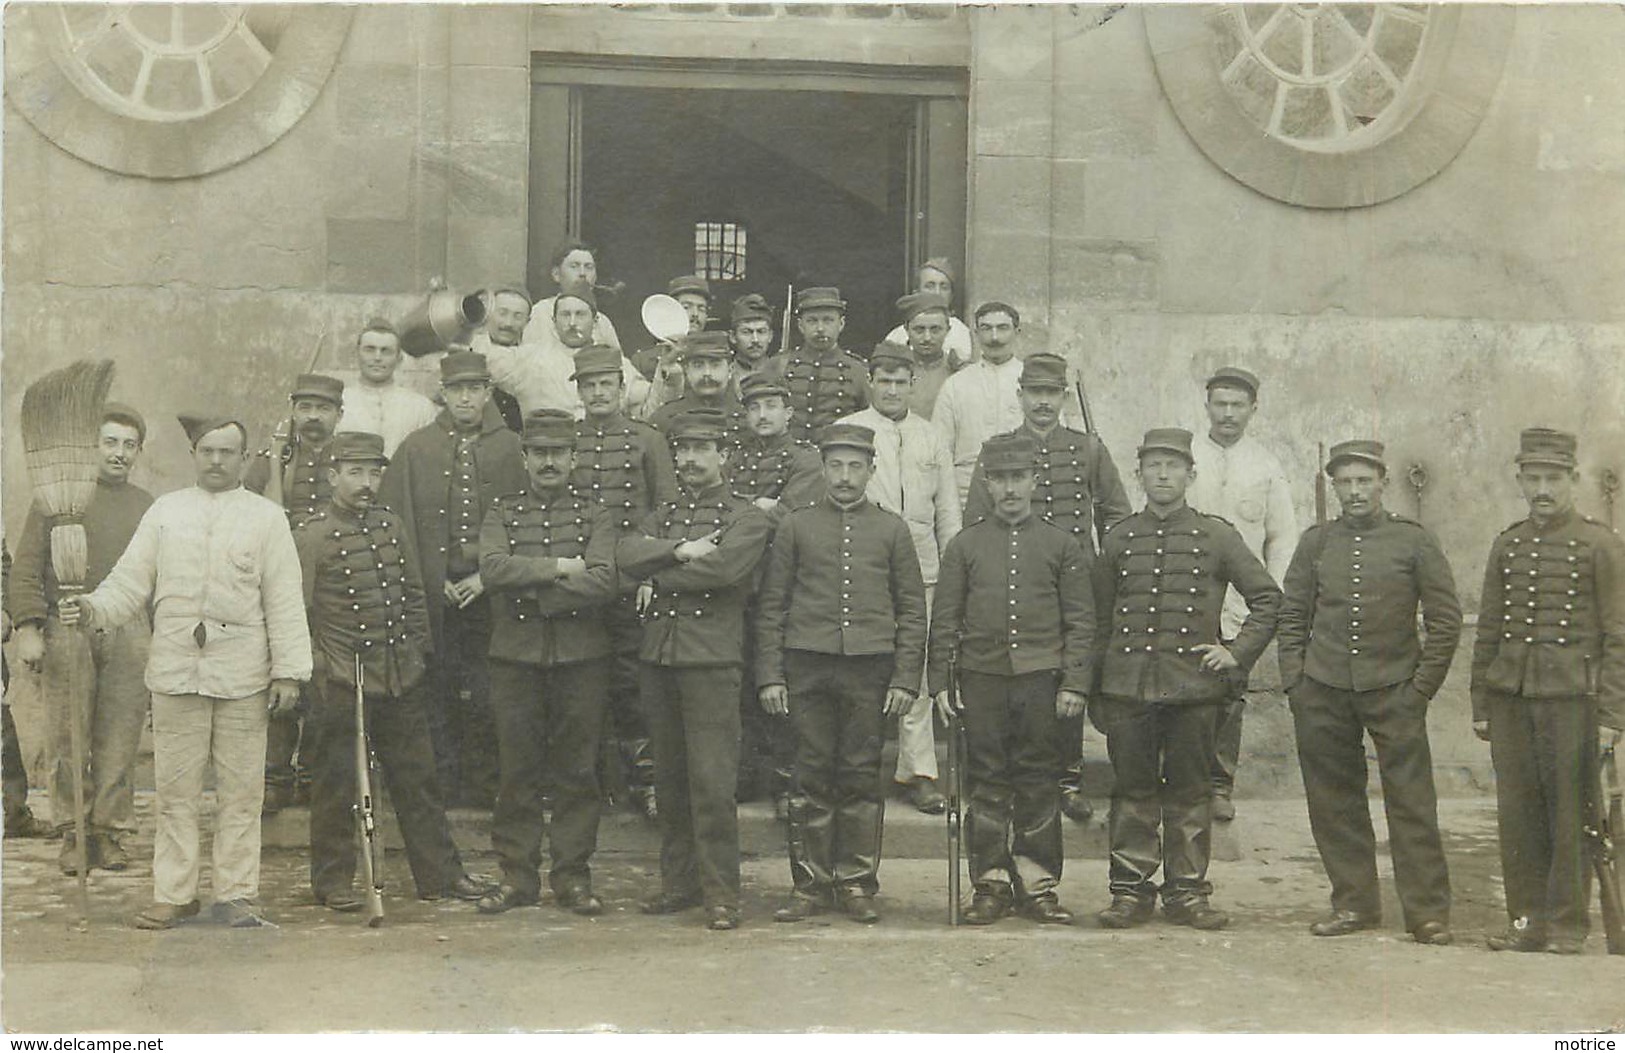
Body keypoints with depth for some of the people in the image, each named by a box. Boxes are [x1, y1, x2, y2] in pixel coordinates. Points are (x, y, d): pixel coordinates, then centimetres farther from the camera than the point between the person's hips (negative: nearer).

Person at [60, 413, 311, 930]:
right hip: (174, 669, 1)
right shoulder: (165, 511, 12)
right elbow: (131, 581, 9)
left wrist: (289, 671, -3)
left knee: (240, 790, 2)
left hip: (242, 673, -1)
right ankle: (173, 894, 11)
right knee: (175, 789, 4)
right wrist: (91, 608, -10)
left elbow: (285, 601, 3)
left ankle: (235, 894, 10)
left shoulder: (266, 517, 6)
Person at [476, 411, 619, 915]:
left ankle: (572, 876, 11)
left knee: (577, 770, 3)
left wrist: (529, 585, -12)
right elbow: (493, 567, -11)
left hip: (582, 660, 0)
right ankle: (517, 875, 11)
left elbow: (602, 584, -10)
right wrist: (560, 567, -14)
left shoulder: (595, 515, 5)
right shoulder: (502, 513, 9)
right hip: (515, 659, 1)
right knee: (518, 771, 3)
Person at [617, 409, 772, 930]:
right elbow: (626, 553, -2)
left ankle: (720, 891, -2)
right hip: (659, 658, 5)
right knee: (669, 778, 10)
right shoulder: (662, 516, 18)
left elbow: (723, 567, -18)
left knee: (713, 780, -7)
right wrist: (681, 549, -16)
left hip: (712, 659, -5)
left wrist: (658, 575, -6)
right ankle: (679, 881, 19)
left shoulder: (746, 518, 1)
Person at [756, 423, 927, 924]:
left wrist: (906, 679, 0)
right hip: (808, 668, 0)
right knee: (811, 778, 1)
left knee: (862, 779, 3)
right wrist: (770, 675, -1)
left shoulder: (891, 529, 9)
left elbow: (912, 610, 8)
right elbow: (770, 606, 7)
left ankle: (856, 883, 11)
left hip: (870, 668, 0)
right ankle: (810, 885, 9)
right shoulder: (795, 526, 8)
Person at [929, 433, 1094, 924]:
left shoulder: (1063, 545, 6)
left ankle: (1038, 883, 10)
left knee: (1039, 782, 2)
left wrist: (1075, 682, -4)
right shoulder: (964, 545, 7)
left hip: (1041, 680, 0)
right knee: (987, 783, 3)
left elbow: (1080, 621, 4)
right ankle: (991, 883, 10)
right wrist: (940, 683, 2)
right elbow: (945, 620, 8)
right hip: (982, 680, 1)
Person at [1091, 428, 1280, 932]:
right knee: (1133, 791, 4)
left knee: (1190, 794, 5)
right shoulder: (1118, 539, 8)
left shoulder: (1217, 536, 4)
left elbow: (1268, 598, 9)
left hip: (1193, 687, -1)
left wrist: (1238, 653, -1)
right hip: (1127, 687, 1)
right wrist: (1093, 692, 10)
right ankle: (1131, 890, 12)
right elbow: (1099, 619, 13)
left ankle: (1187, 891, 12)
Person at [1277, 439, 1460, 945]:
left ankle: (1428, 912, 3)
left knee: (1412, 804, -3)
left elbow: (1446, 619, 3)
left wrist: (1422, 685, -3)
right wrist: (1295, 682, 3)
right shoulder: (1315, 542, 7)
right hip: (1323, 694, 2)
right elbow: (1291, 617, 12)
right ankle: (1354, 904, 17)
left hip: (1394, 691, -2)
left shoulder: (1413, 540, 1)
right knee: (1334, 804, 6)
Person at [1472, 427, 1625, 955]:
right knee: (1517, 813, 4)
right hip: (1511, 696, 4)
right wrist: (1480, 707, 11)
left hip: (1571, 698, -4)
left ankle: (1568, 925, 7)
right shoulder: (1506, 546, 12)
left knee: (1571, 813, 0)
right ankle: (1528, 921, 12)